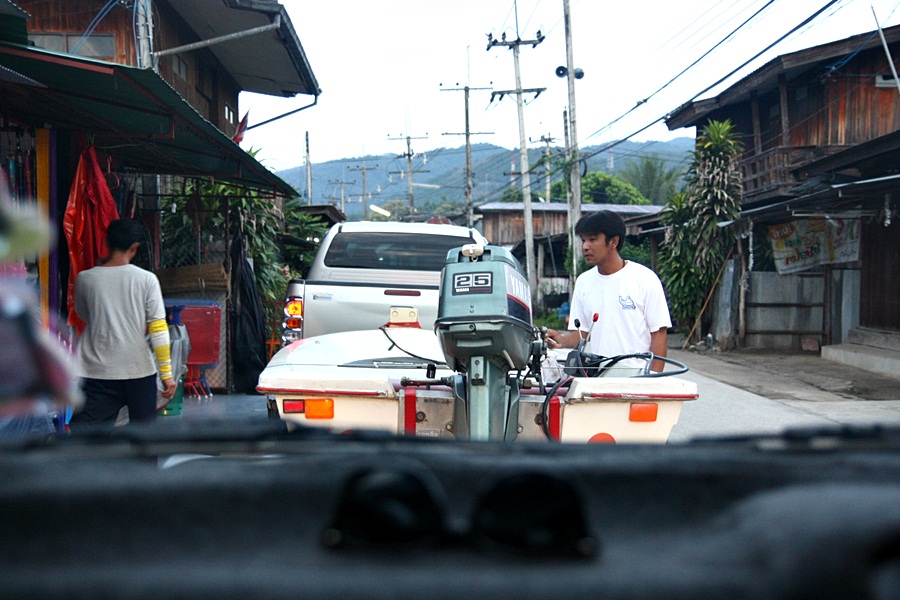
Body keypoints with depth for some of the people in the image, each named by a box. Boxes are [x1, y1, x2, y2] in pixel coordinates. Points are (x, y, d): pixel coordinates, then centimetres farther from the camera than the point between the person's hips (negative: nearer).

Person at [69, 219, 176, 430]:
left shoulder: (85, 278, -2)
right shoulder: (146, 279, -6)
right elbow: (158, 330, -8)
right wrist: (166, 373, -3)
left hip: (98, 372, 1)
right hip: (139, 371, -1)